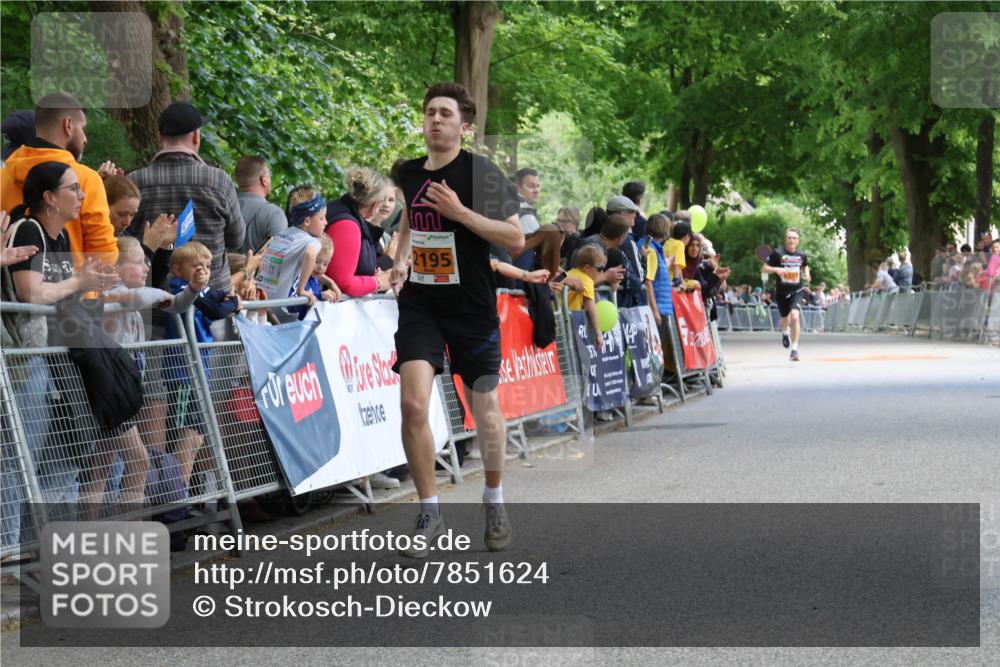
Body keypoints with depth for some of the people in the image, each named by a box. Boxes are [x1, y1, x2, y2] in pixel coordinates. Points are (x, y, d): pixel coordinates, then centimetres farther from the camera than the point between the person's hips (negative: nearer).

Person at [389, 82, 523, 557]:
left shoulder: (481, 173, -10)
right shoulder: (408, 174, 5)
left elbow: (516, 240, -15)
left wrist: (460, 212, -23)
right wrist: (401, 260, 8)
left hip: (471, 306, -3)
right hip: (419, 302, 3)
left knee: (485, 411, 9)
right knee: (413, 404, -14)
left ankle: (494, 500, 33)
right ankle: (429, 513, -1)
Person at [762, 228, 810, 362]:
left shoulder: (802, 255, 2)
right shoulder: (778, 254, -6)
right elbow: (764, 269, -4)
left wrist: (806, 274, 3)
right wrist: (776, 269, -22)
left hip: (796, 291, 0)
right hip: (781, 292, 0)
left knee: (794, 316, -23)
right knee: (785, 319, 16)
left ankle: (794, 349, -17)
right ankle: (785, 332, 55)